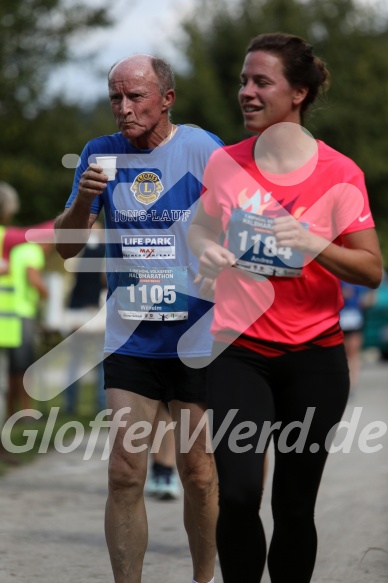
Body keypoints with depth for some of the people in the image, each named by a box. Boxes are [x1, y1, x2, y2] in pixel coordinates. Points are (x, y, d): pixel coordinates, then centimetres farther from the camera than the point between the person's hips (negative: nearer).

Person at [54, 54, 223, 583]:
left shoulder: (203, 150, -6)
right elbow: (66, 247, 4)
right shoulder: (101, 153, 3)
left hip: (195, 336, -2)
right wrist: (84, 199, -15)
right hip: (128, 337, 2)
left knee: (197, 472, 6)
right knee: (125, 473, -4)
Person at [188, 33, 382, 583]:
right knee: (237, 495, -15)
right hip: (238, 351, 1)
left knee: (294, 505, 4)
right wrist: (205, 249, -3)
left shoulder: (338, 174, -6)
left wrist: (314, 244, -23)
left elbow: (372, 269, -6)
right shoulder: (224, 162, 2)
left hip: (313, 356, -1)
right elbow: (200, 228, 20)